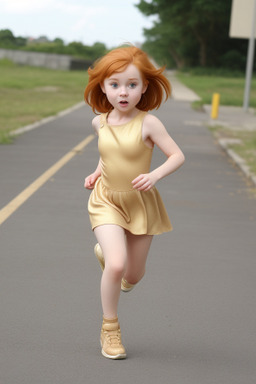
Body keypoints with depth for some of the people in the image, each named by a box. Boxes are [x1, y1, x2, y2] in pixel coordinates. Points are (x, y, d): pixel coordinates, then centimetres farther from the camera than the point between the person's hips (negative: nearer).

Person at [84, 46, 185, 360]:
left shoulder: (148, 123, -16)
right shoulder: (100, 122, -3)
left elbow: (177, 156, -13)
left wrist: (155, 175, -28)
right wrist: (98, 172, 4)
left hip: (141, 204, -1)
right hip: (107, 201, 1)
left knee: (133, 276, 10)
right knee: (116, 265, -20)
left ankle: (106, 252, 46)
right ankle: (109, 328, 0)